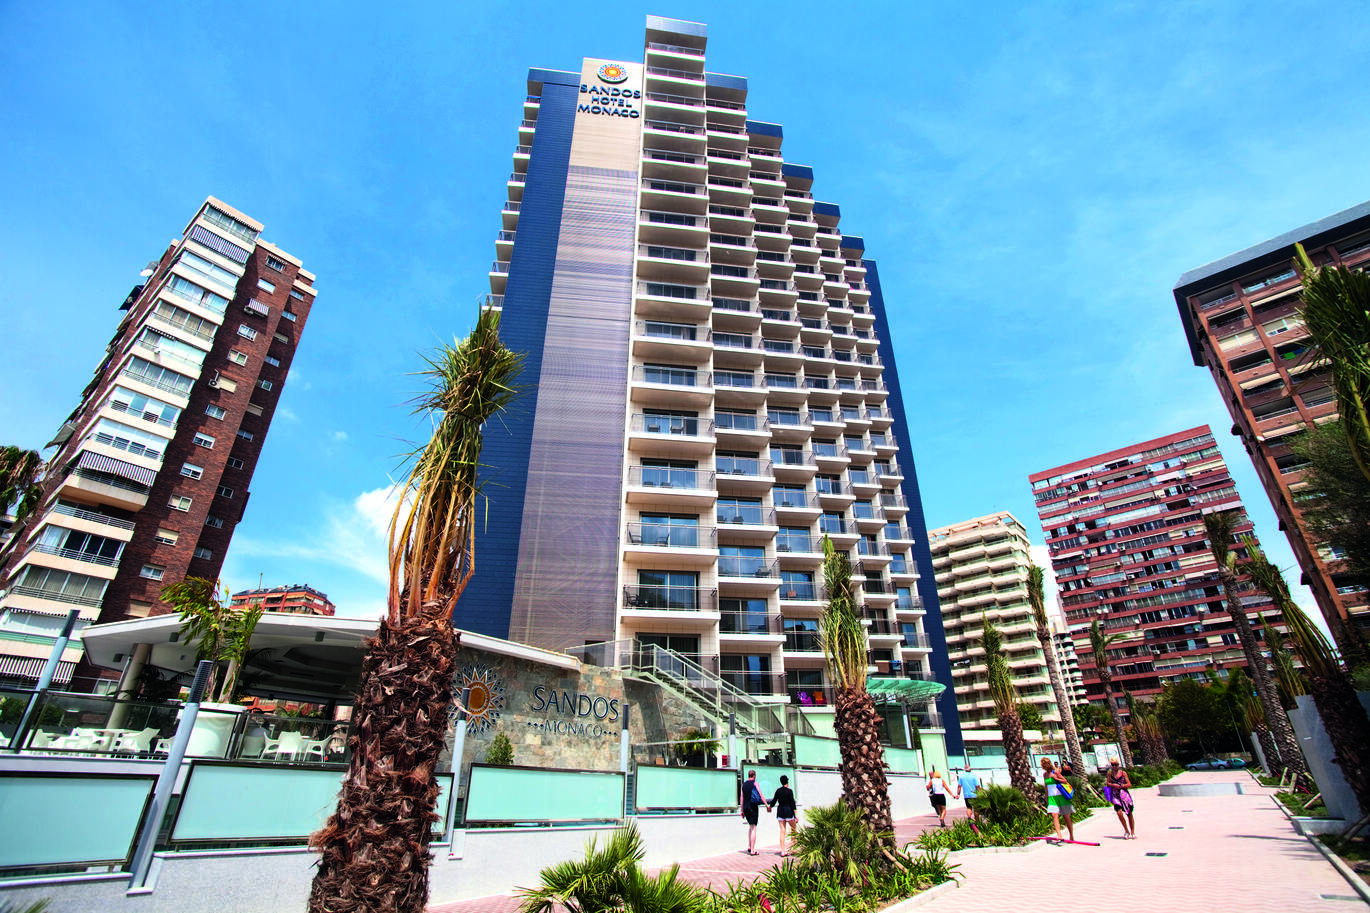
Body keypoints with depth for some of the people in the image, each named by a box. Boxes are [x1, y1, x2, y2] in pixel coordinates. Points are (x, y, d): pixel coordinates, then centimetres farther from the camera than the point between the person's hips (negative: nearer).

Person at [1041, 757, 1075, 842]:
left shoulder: (1055, 772, -7)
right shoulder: (1044, 775, 11)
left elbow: (1065, 781, -8)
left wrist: (1055, 778, -20)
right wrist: (1046, 798, 20)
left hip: (1060, 796, -4)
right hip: (1051, 797, 4)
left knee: (1066, 816, 6)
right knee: (1054, 815, -13)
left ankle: (1072, 837, 19)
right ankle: (1059, 835, -19)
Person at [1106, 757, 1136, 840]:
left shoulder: (1123, 773, -1)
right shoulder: (1110, 773, 5)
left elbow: (1129, 785, -3)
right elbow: (1107, 783, 7)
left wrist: (1120, 786, -15)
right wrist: (1113, 785, -12)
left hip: (1124, 795, -1)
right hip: (1115, 795, 1)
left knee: (1129, 814, 6)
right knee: (1119, 813, -13)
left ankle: (1133, 833, 22)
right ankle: (1126, 831, 6)